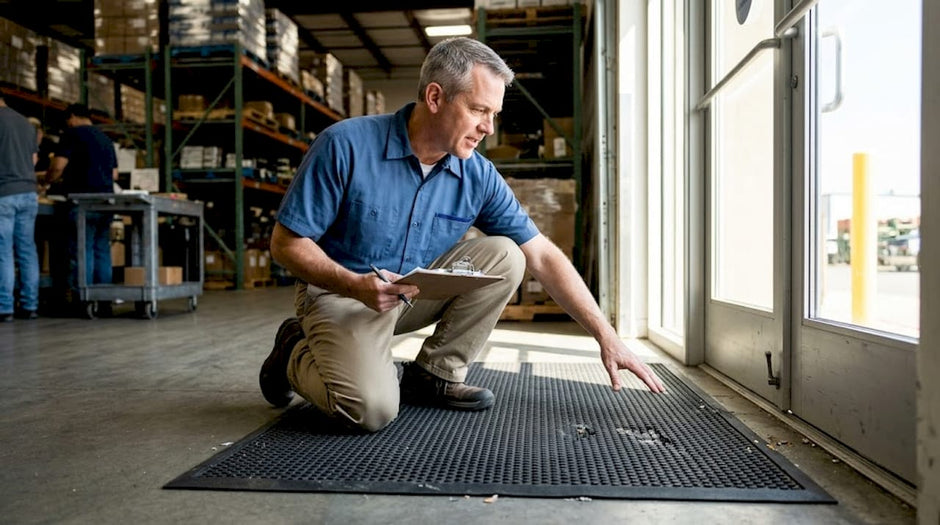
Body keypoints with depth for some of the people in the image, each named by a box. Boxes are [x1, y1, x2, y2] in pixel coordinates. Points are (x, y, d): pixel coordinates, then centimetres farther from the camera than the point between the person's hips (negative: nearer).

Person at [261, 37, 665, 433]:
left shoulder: (478, 176, -8)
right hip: (341, 291, -4)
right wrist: (356, 284, -31)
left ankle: (435, 374, -3)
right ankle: (296, 352, 5)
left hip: (420, 293, 4)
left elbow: (542, 257, -6)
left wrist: (606, 337, -10)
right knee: (372, 408, -28)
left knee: (504, 256, -15)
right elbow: (286, 242, -14)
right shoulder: (345, 145, -19)